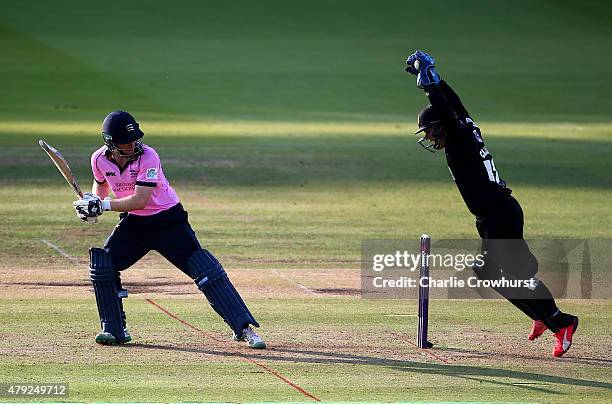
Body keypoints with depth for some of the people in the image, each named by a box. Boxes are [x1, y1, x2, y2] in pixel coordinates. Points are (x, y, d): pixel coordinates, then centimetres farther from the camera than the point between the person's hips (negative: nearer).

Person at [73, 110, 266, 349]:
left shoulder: (147, 157, -24)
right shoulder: (99, 159, -8)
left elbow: (139, 201, -30)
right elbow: (101, 184, 16)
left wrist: (104, 205, -32)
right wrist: (91, 202, -4)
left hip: (168, 220, -5)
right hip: (133, 222, 5)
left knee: (205, 270, -15)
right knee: (101, 265, -11)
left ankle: (244, 329, -14)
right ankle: (114, 330, 5)